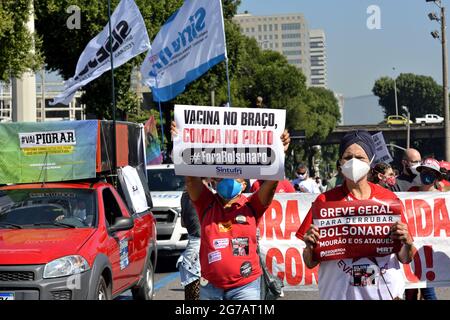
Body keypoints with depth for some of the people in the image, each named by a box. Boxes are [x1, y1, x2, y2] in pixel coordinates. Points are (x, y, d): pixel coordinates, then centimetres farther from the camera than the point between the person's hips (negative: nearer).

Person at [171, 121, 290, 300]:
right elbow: (191, 178, -9)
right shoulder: (207, 204, 4)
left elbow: (271, 181, -11)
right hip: (210, 286, 2)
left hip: (245, 286, -2)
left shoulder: (251, 207, 1)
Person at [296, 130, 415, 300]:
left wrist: (407, 241, -15)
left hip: (385, 292, 1)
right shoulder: (325, 200, -3)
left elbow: (405, 259, 5)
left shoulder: (388, 198, 1)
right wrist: (310, 246, -21)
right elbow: (310, 263, 0)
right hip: (339, 293, -1)